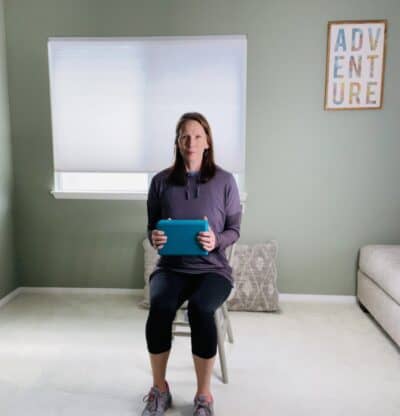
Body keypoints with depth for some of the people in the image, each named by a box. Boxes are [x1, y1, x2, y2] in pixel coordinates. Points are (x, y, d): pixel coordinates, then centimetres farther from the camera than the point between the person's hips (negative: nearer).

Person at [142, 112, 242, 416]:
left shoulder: (225, 181, -1)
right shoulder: (161, 181, 3)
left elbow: (235, 229, 3)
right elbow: (152, 226, 10)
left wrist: (216, 240, -19)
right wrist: (155, 238, -14)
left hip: (213, 268, -1)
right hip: (172, 266, 2)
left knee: (200, 309, -32)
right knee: (160, 306, -30)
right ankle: (160, 388, -4)